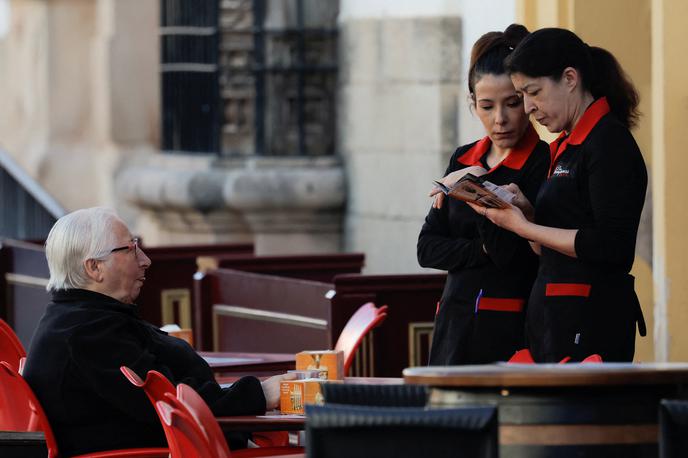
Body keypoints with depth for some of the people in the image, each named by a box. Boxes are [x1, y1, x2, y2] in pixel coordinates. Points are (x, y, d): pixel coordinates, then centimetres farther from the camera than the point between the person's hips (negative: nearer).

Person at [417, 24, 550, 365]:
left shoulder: (545, 164, -5)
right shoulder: (463, 160, 15)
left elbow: (514, 256, -14)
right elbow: (427, 248, 10)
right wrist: (483, 250, -7)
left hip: (514, 331, -6)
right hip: (456, 327, 6)